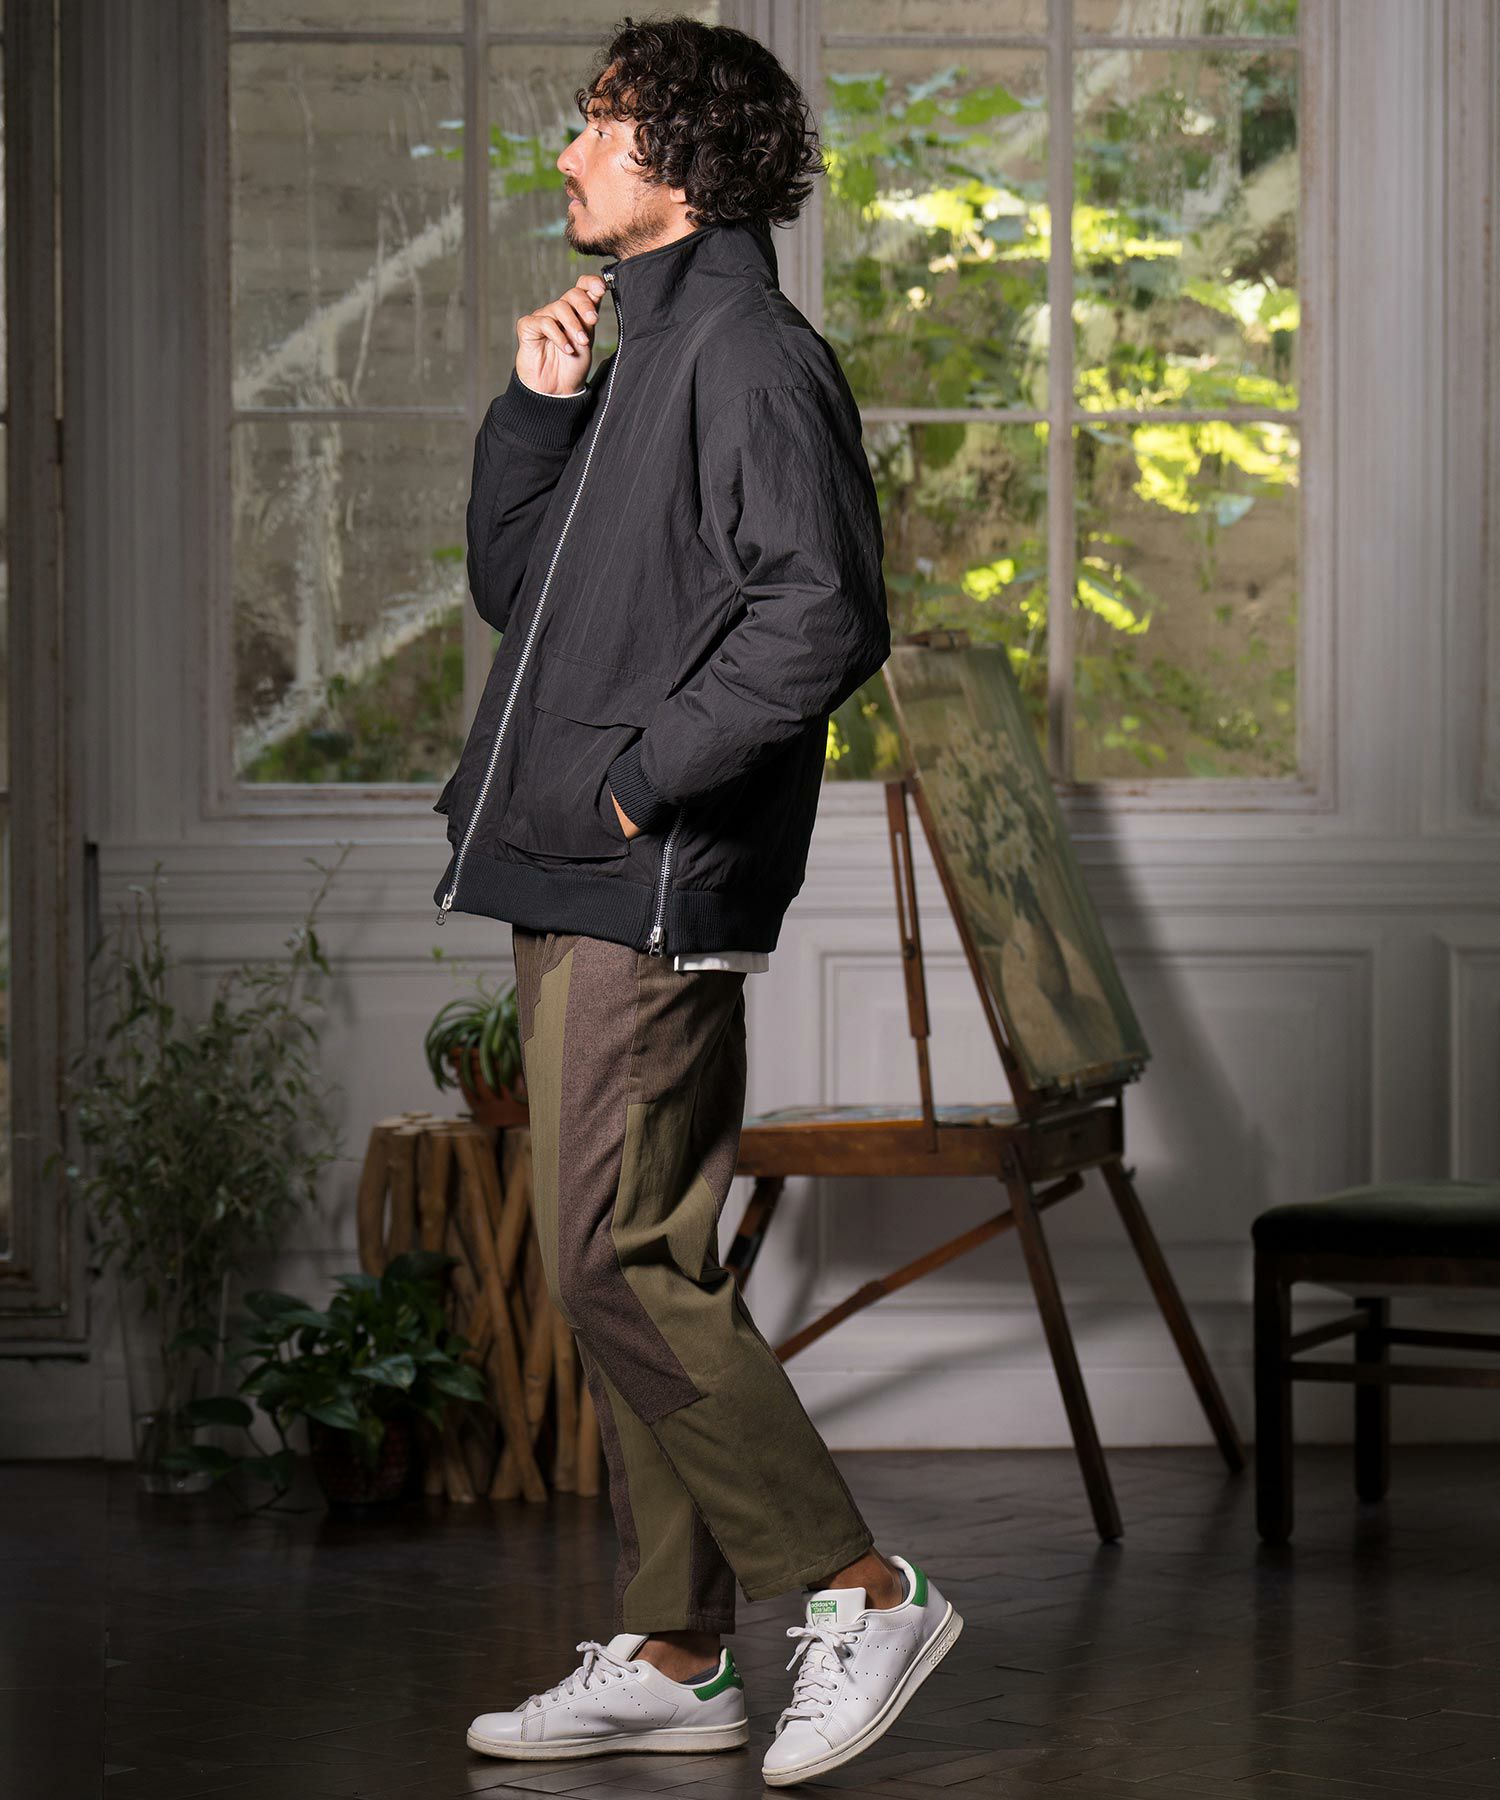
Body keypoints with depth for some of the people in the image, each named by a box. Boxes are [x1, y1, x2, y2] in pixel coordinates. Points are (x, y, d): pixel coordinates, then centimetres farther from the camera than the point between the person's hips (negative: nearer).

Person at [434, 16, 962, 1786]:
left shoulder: (753, 357, -11)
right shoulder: (638, 354, 19)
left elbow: (827, 616, -22)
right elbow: (511, 585, 23)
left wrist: (645, 775, -17)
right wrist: (534, 408, 10)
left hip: (654, 894, -10)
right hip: (575, 893, 10)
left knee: (617, 1268, -11)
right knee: (627, 1273, 10)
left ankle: (862, 1591, -1)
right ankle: (671, 1657, 16)